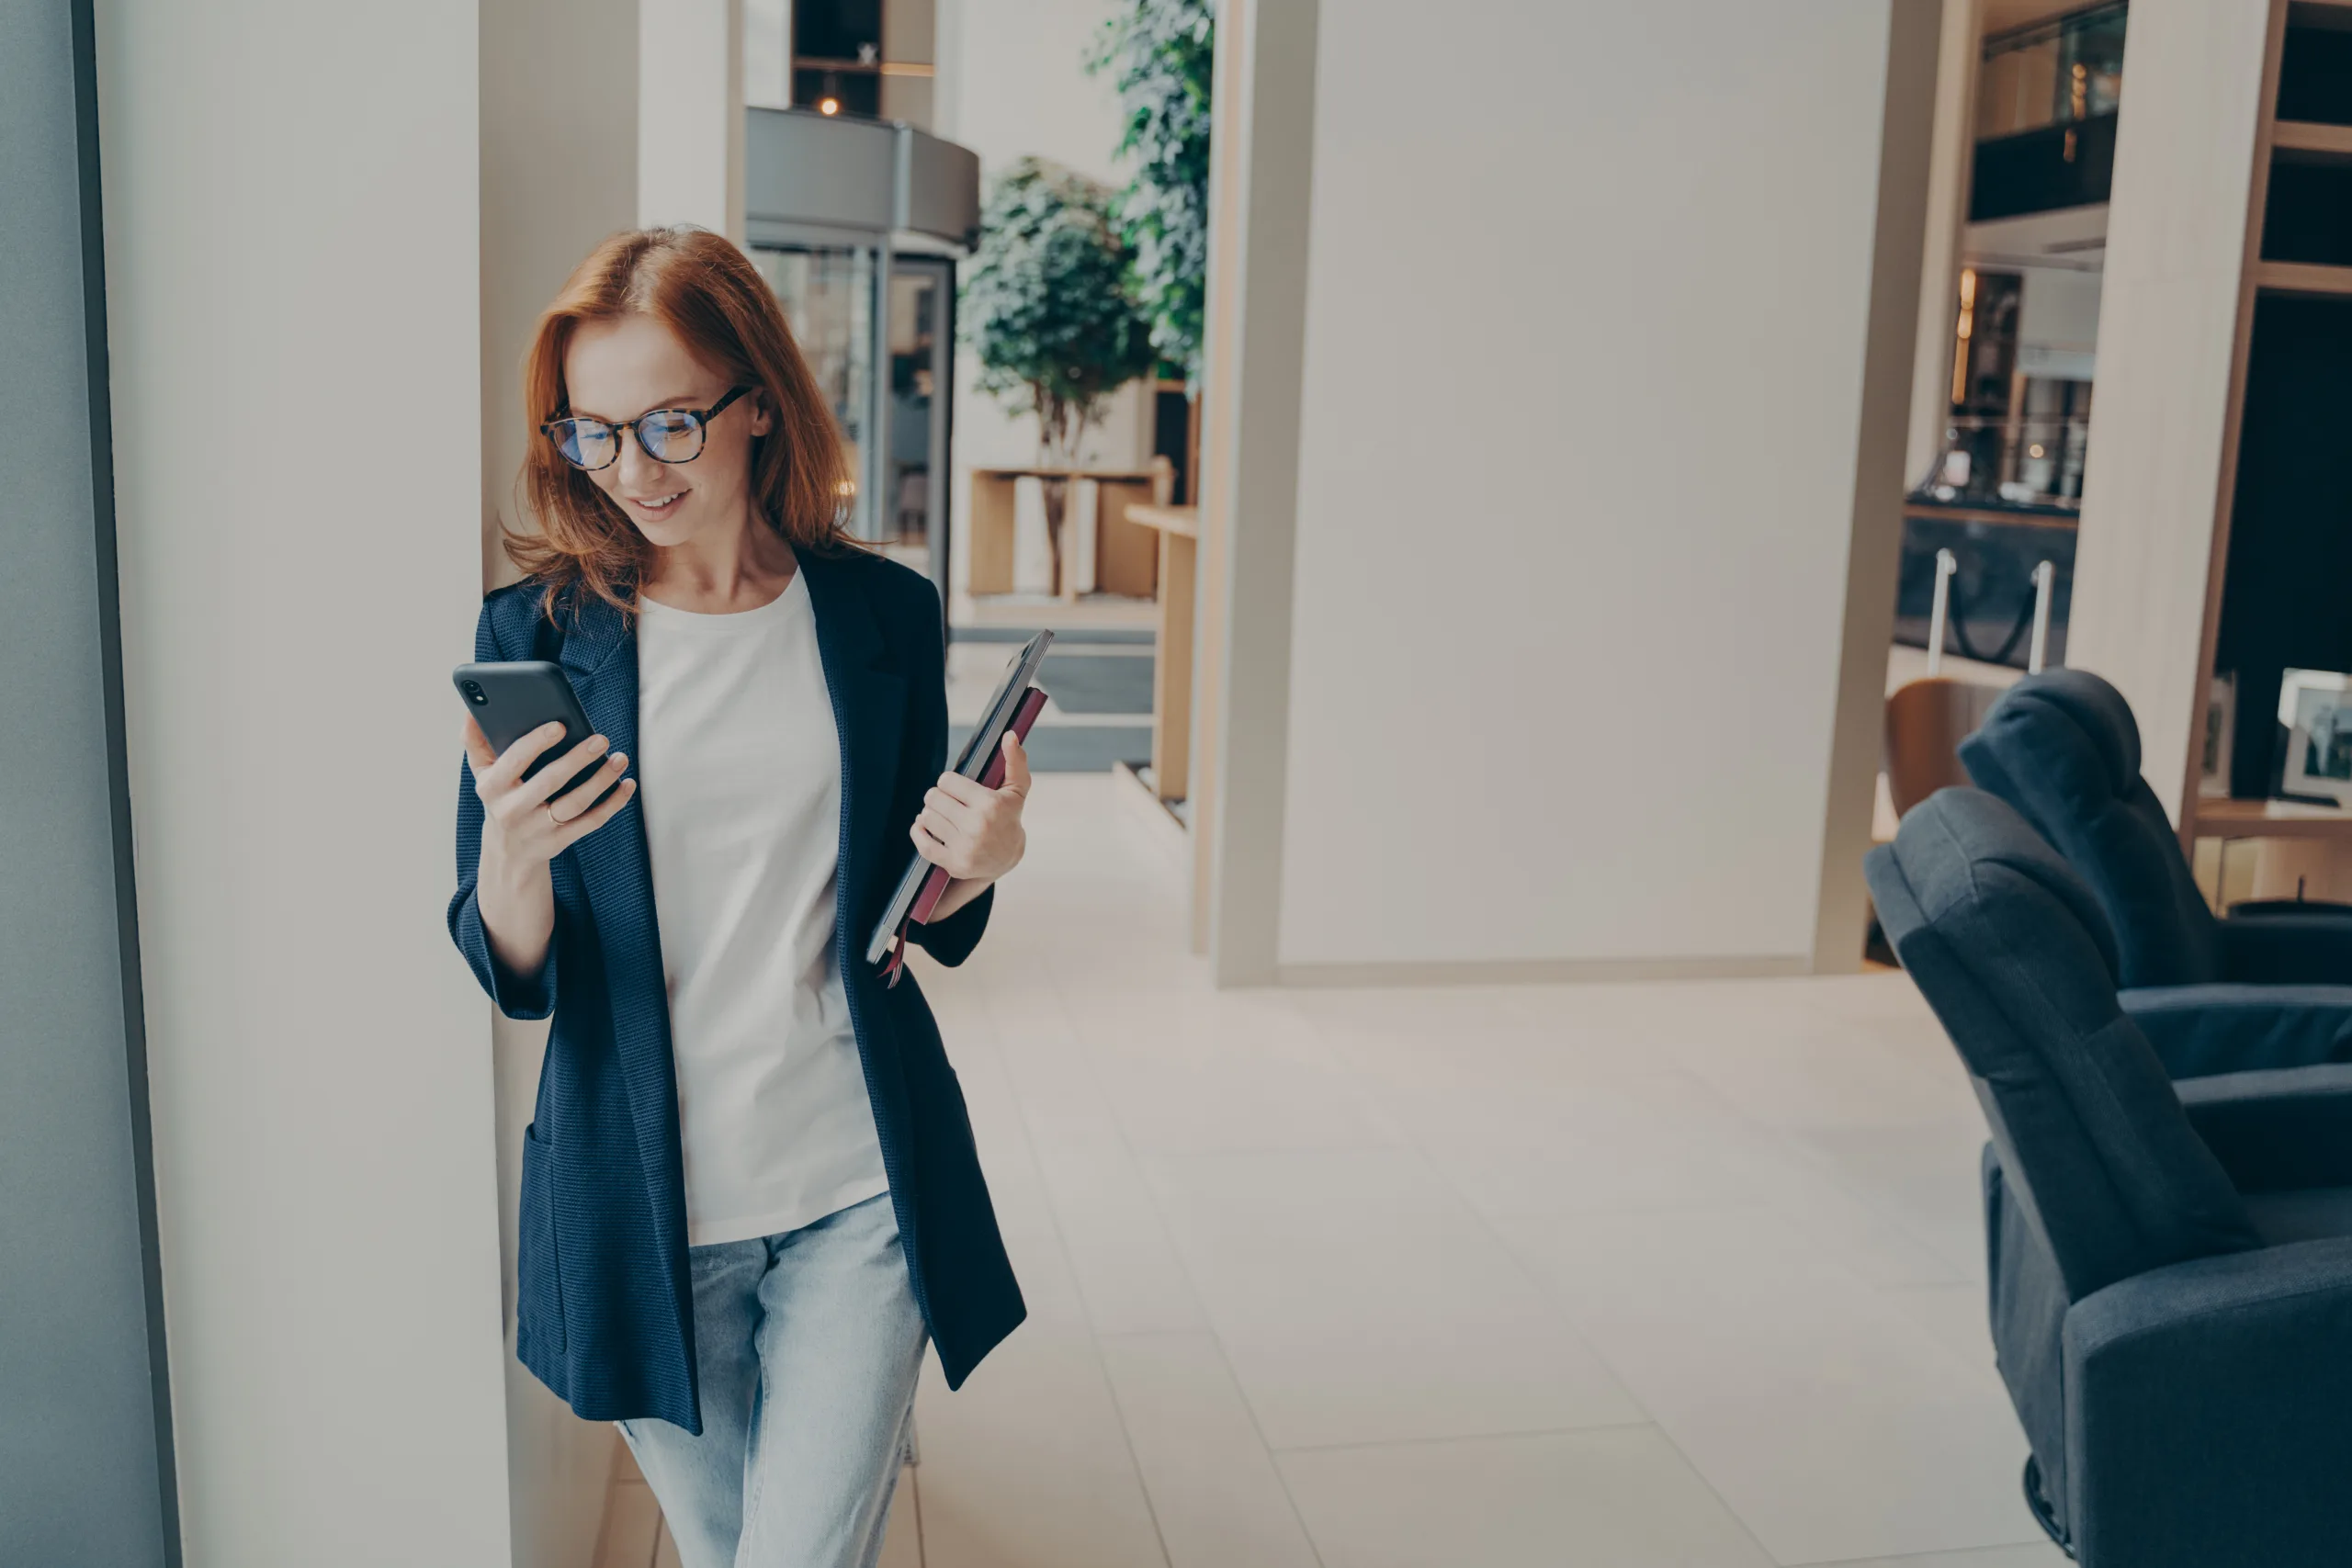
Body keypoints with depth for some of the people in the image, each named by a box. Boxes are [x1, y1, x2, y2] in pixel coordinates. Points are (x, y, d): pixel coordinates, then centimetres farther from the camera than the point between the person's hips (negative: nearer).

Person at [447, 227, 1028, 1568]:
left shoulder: (884, 614, -1)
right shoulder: (537, 630, -4)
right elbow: (517, 982, -3)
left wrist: (971, 865, -13)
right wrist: (511, 861, -23)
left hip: (857, 1190, 0)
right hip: (644, 1199, 1)